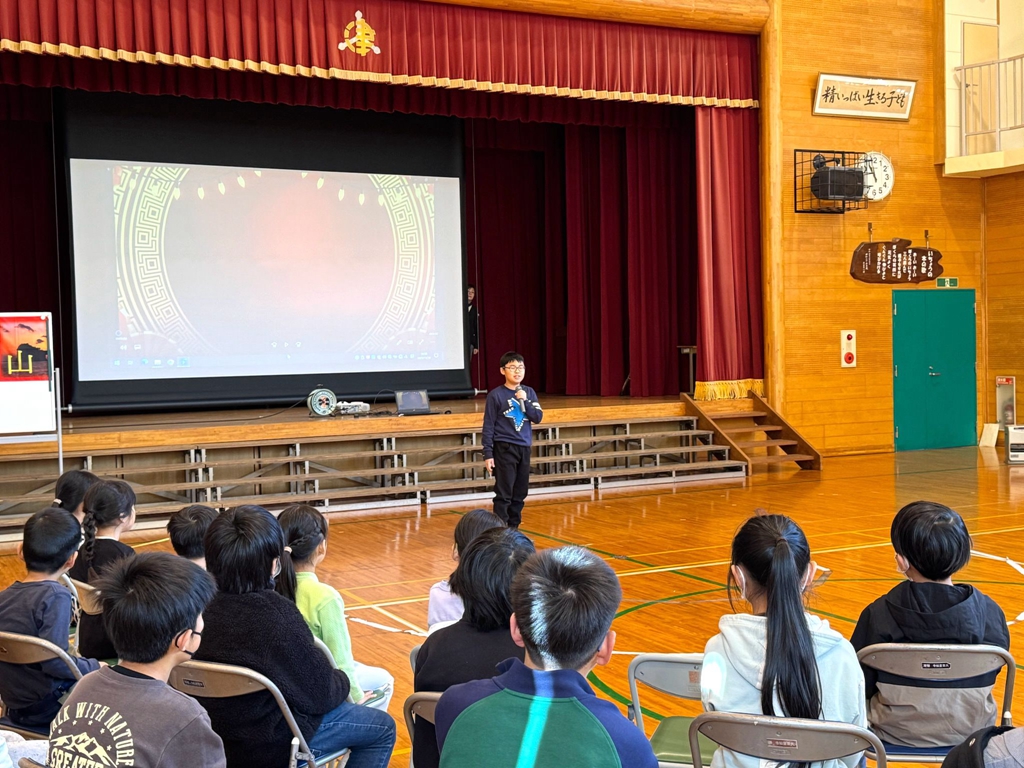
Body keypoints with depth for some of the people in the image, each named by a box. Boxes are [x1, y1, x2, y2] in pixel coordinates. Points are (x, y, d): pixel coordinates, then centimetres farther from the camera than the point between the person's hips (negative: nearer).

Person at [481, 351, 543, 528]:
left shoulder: (529, 392, 7)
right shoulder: (495, 395, -6)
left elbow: (538, 418, 0)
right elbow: (488, 426, -5)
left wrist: (524, 401, -14)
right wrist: (488, 454, -9)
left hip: (524, 448, 5)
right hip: (504, 449, -5)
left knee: (520, 493, 9)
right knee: (504, 494, -5)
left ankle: (513, 528, 19)